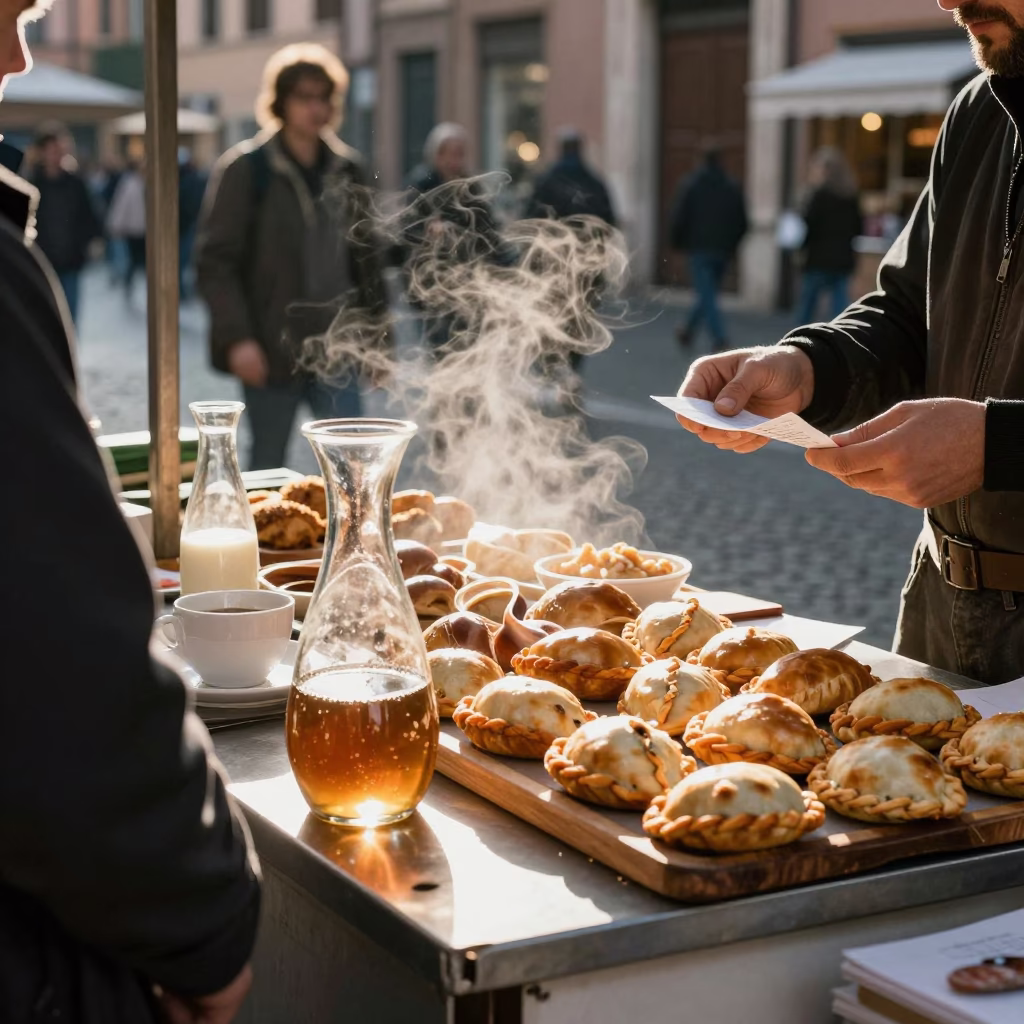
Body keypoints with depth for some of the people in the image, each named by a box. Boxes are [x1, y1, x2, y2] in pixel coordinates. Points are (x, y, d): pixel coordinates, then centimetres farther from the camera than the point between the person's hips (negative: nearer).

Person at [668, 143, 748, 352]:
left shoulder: (689, 185, -7)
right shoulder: (733, 188, 5)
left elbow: (677, 218, -9)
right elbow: (742, 223, 6)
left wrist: (677, 243, 6)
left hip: (700, 250, -4)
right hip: (724, 252, 4)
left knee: (707, 297, -5)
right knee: (707, 295, 18)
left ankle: (721, 341, -17)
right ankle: (688, 332, 33)